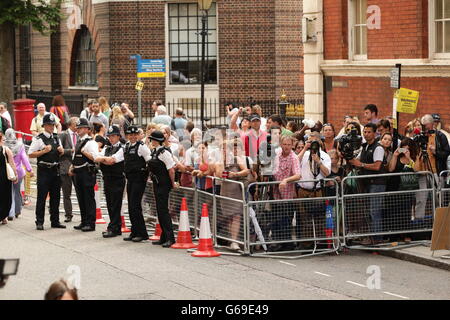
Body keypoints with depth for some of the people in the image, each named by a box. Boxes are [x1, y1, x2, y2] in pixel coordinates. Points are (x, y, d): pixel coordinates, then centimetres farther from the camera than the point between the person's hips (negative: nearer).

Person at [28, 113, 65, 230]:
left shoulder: (56, 138, 14)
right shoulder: (39, 139, -6)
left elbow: (60, 154, 26)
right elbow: (30, 154, -10)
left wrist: (61, 151, 4)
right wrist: (44, 151, -17)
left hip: (55, 170, 6)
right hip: (44, 171, -6)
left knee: (55, 196, 10)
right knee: (42, 197, -4)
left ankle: (55, 221, 18)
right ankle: (39, 222, 0)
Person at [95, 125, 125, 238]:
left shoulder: (122, 148, -7)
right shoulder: (107, 148, 17)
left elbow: (112, 160, -17)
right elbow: (96, 159, 5)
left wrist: (103, 159, 0)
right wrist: (106, 159, -10)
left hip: (117, 180, -8)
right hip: (107, 179, 8)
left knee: (115, 205, -7)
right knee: (110, 205, 10)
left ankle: (113, 229, -5)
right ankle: (117, 228, 16)